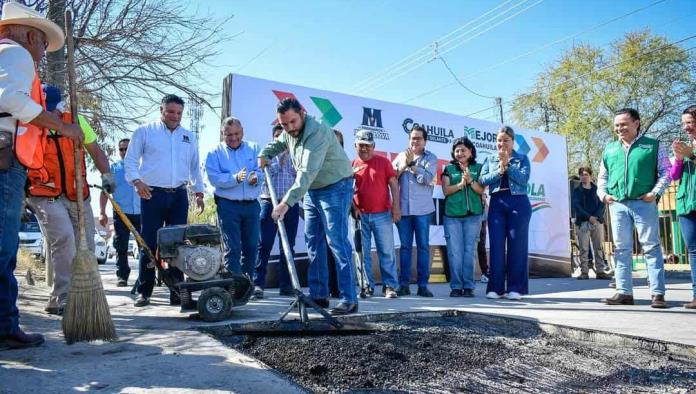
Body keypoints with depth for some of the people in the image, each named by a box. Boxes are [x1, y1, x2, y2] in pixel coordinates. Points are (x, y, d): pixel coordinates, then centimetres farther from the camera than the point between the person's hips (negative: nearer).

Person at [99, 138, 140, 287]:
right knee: (121, 247, -1)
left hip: (141, 213, 1)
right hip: (121, 213, 0)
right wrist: (102, 212, -2)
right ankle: (122, 276, 5)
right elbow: (105, 191, 8)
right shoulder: (113, 168, 11)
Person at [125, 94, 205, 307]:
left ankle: (177, 292, 8)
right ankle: (144, 292, 10)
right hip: (152, 194, -3)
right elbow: (130, 160, 2)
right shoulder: (144, 131, 5)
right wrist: (136, 180, -14)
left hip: (179, 195, 3)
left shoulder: (189, 137, 16)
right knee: (149, 244, -1)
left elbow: (195, 167, 22)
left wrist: (199, 191, 16)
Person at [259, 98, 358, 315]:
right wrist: (265, 154, 7)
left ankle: (349, 299, -10)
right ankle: (319, 295, 18)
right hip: (312, 191, 9)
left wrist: (287, 202, -40)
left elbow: (308, 172, -35)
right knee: (313, 244, 10)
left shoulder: (318, 132, -26)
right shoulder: (288, 133, 3)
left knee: (337, 243, -13)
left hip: (335, 189, -9)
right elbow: (278, 143, 29)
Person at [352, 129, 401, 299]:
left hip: (382, 214, -2)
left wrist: (396, 207, -5)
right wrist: (353, 207, -1)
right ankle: (367, 286, 13)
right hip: (361, 215, 2)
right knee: (363, 253, 5)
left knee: (387, 252, -1)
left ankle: (390, 286, 4)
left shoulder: (383, 161, 4)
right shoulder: (352, 164, 8)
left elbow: (393, 184, 3)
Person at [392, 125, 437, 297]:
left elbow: (427, 178, -9)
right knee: (405, 246, 4)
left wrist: (411, 163, -7)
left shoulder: (431, 158, 7)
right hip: (403, 208, 2)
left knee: (423, 246, -1)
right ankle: (404, 284, 8)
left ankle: (423, 285, 2)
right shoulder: (401, 156, 15)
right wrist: (403, 165, -5)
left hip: (422, 209, -2)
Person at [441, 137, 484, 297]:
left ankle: (468, 286, 6)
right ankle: (456, 286, 4)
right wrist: (460, 184, -14)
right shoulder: (449, 169, 10)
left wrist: (470, 180, -14)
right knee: (455, 252, -2)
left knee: (469, 251, 1)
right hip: (452, 215, 0)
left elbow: (480, 190, 1)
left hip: (473, 215, 0)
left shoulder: (478, 168, 11)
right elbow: (446, 190, 0)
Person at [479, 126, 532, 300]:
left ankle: (515, 288, 5)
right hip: (497, 203, 2)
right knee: (496, 245, -2)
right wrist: (499, 170, -11)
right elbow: (483, 180, 1)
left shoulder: (522, 158, 10)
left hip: (518, 203, -2)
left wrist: (507, 166, -12)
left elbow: (524, 179, -7)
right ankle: (495, 287, 4)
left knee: (517, 245, -1)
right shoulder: (490, 159, 16)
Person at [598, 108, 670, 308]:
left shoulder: (653, 145, 5)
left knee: (651, 247, -2)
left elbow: (666, 172, 3)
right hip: (617, 205, 4)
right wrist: (603, 194, 5)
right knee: (621, 249, 6)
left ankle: (658, 293, 2)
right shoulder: (610, 148, 16)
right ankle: (624, 292, 11)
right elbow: (602, 176, 21)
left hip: (644, 203, -4)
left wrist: (655, 192, -9)